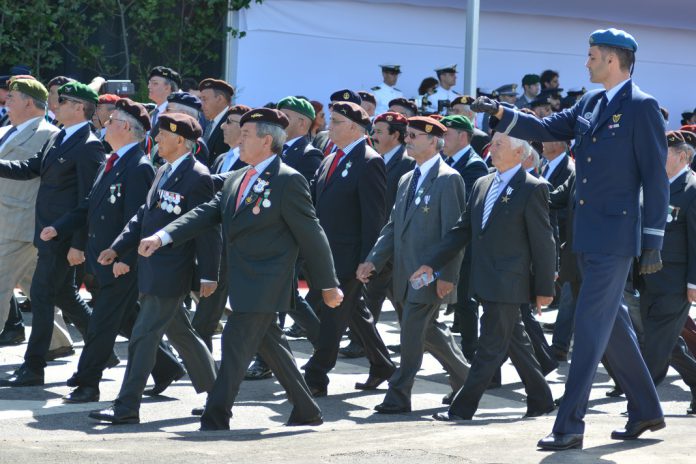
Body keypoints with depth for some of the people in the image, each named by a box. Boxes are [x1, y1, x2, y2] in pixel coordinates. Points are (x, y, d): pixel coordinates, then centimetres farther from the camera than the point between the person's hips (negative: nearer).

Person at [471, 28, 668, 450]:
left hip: (616, 235, -8)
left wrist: (653, 241, -13)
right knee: (613, 324, 15)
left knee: (591, 325, -9)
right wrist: (501, 113, 4)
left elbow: (656, 177, -12)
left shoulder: (642, 107, -12)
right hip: (588, 235, 8)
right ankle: (647, 410, 27)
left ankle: (570, 425, -8)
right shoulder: (590, 104, 11)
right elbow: (548, 129, 18)